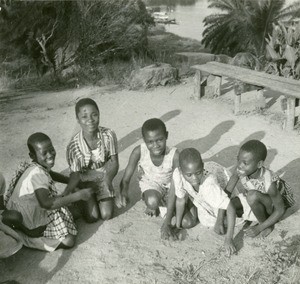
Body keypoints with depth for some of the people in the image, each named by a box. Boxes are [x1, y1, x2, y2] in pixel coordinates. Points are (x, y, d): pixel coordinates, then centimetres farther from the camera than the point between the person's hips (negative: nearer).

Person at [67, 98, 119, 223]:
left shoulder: (109, 135, -23)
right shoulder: (74, 146, -28)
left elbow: (114, 162, -15)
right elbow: (75, 177, -20)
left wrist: (108, 178, -36)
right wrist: (102, 174, -32)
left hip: (104, 180, 2)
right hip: (84, 181, -2)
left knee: (107, 215, -5)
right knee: (92, 217, -6)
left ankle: (100, 198, 27)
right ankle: (83, 202, 26)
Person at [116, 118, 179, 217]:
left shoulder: (174, 155, -31)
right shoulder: (139, 152, -28)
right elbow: (125, 179, -22)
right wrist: (123, 193, -45)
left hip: (170, 186, 1)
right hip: (149, 184, -1)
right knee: (152, 202, -36)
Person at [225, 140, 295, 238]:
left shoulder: (269, 183, -39)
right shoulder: (239, 171, -27)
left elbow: (280, 210, -27)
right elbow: (226, 193, -14)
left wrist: (259, 228, -23)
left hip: (273, 205, -5)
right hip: (254, 201, 6)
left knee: (253, 196, -36)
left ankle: (267, 225, -9)